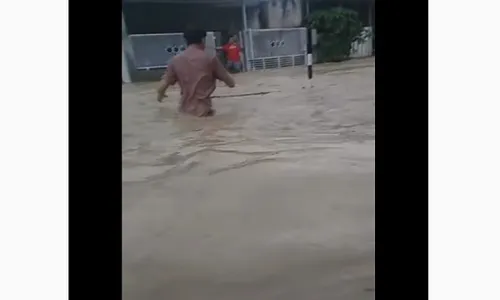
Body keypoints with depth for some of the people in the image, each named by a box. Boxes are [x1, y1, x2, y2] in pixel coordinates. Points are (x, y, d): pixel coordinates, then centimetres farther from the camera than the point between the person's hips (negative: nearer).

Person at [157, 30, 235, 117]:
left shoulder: (176, 60, 1)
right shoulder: (210, 59, -7)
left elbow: (161, 88, 2)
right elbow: (231, 83, 1)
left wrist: (160, 95, 26)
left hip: (185, 109, 5)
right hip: (202, 109, -4)